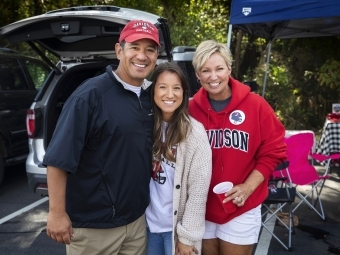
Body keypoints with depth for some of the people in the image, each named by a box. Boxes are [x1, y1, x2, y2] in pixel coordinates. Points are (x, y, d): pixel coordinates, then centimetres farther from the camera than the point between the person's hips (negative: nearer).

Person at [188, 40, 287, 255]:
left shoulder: (256, 105, -10)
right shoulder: (192, 109, -6)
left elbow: (273, 151, -6)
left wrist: (248, 187, -15)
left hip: (242, 208, -2)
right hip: (202, 207, 2)